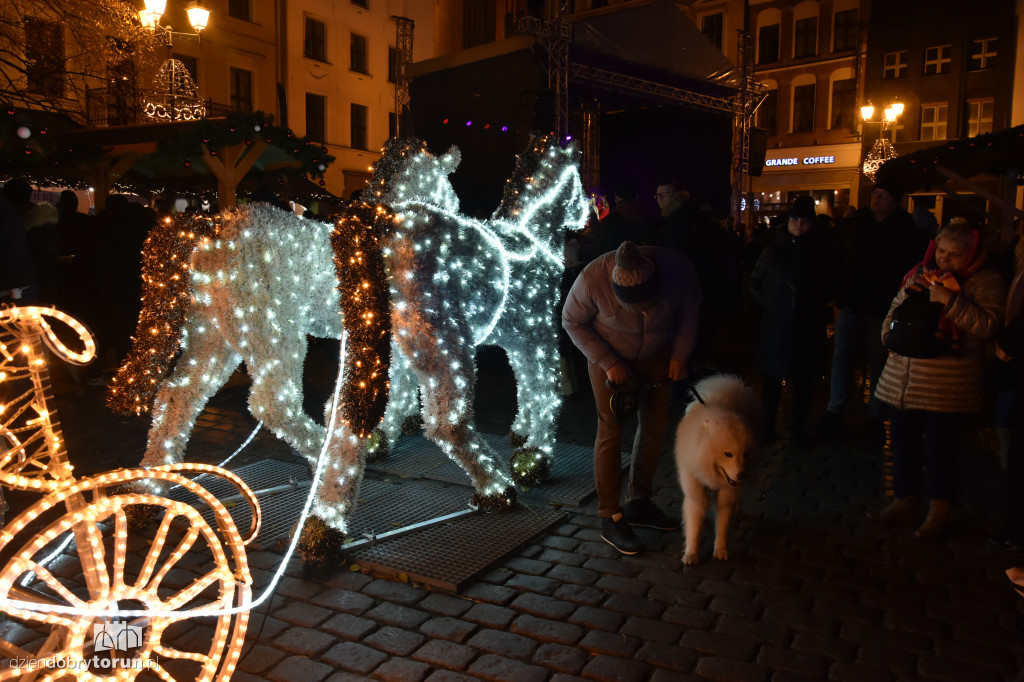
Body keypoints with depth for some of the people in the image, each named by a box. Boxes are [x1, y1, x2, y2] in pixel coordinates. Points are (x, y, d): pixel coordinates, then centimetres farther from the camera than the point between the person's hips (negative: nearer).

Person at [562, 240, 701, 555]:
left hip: (657, 354, 3)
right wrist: (608, 363, -21)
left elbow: (690, 310, -7)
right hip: (609, 355, -3)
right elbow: (572, 322, -17)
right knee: (610, 429, -6)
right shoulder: (593, 278, -34)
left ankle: (639, 504, 24)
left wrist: (680, 354, -11)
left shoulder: (678, 270, -29)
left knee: (654, 425, 7)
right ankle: (610, 517, 5)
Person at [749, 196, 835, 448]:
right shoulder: (773, 251, 5)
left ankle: (798, 430, 20)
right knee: (771, 378, 6)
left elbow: (826, 291, 9)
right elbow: (755, 283, 12)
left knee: (803, 380, 7)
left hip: (807, 328, 0)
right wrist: (766, 302, 0)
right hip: (775, 325, 0)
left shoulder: (819, 251, 4)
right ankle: (767, 426, 19)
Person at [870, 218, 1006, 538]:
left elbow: (987, 325, -16)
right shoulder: (922, 273, 10)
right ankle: (904, 502, 28)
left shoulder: (986, 281, -3)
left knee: (938, 446, 1)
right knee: (903, 440, 11)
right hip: (905, 377, 5)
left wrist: (950, 300, -24)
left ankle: (940, 509, 22)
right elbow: (895, 310, 19)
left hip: (946, 383, -5)